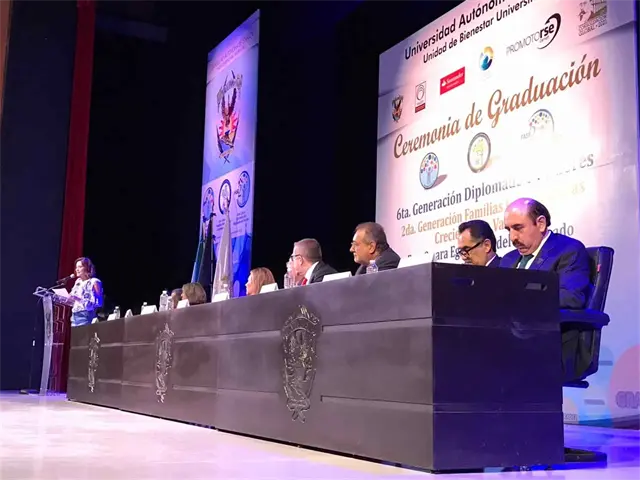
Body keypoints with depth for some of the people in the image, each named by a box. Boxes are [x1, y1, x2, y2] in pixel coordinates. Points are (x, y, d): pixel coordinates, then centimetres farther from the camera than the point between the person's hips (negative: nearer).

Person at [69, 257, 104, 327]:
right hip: (74, 316, 7)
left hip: (86, 317, -7)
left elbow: (99, 303, -14)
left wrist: (80, 300, -21)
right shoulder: (78, 282, 16)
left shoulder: (94, 282, -5)